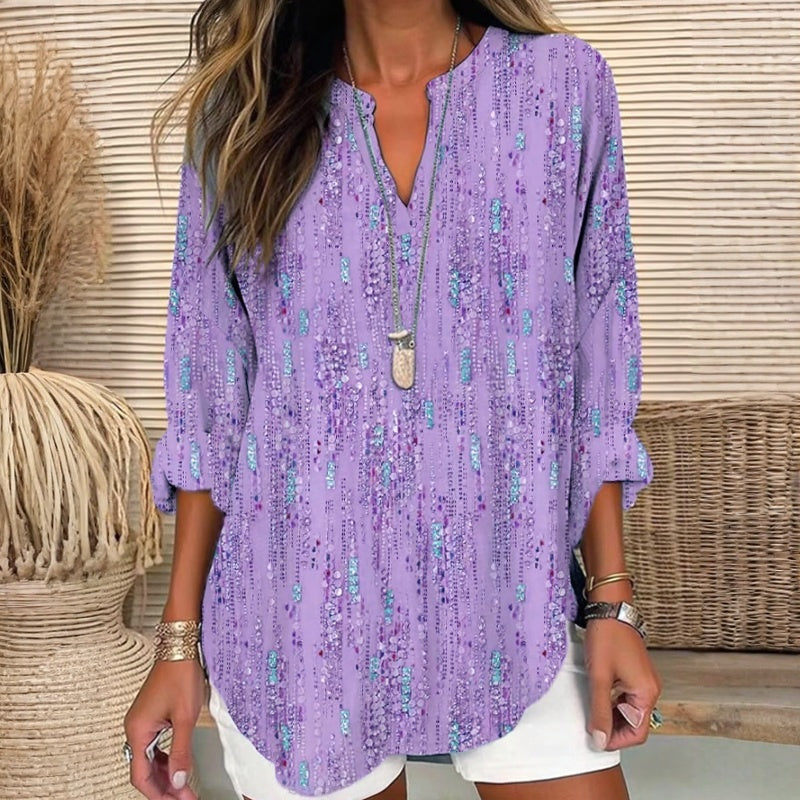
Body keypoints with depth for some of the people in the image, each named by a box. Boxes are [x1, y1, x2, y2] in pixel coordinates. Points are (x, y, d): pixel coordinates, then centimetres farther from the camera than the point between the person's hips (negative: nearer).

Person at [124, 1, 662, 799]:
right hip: (296, 619, 0)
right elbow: (209, 397, 2)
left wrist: (612, 602, -2)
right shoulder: (243, 107, 1)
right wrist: (180, 637, 0)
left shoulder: (565, 84, 0)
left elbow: (597, 370, 2)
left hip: (512, 607, 1)